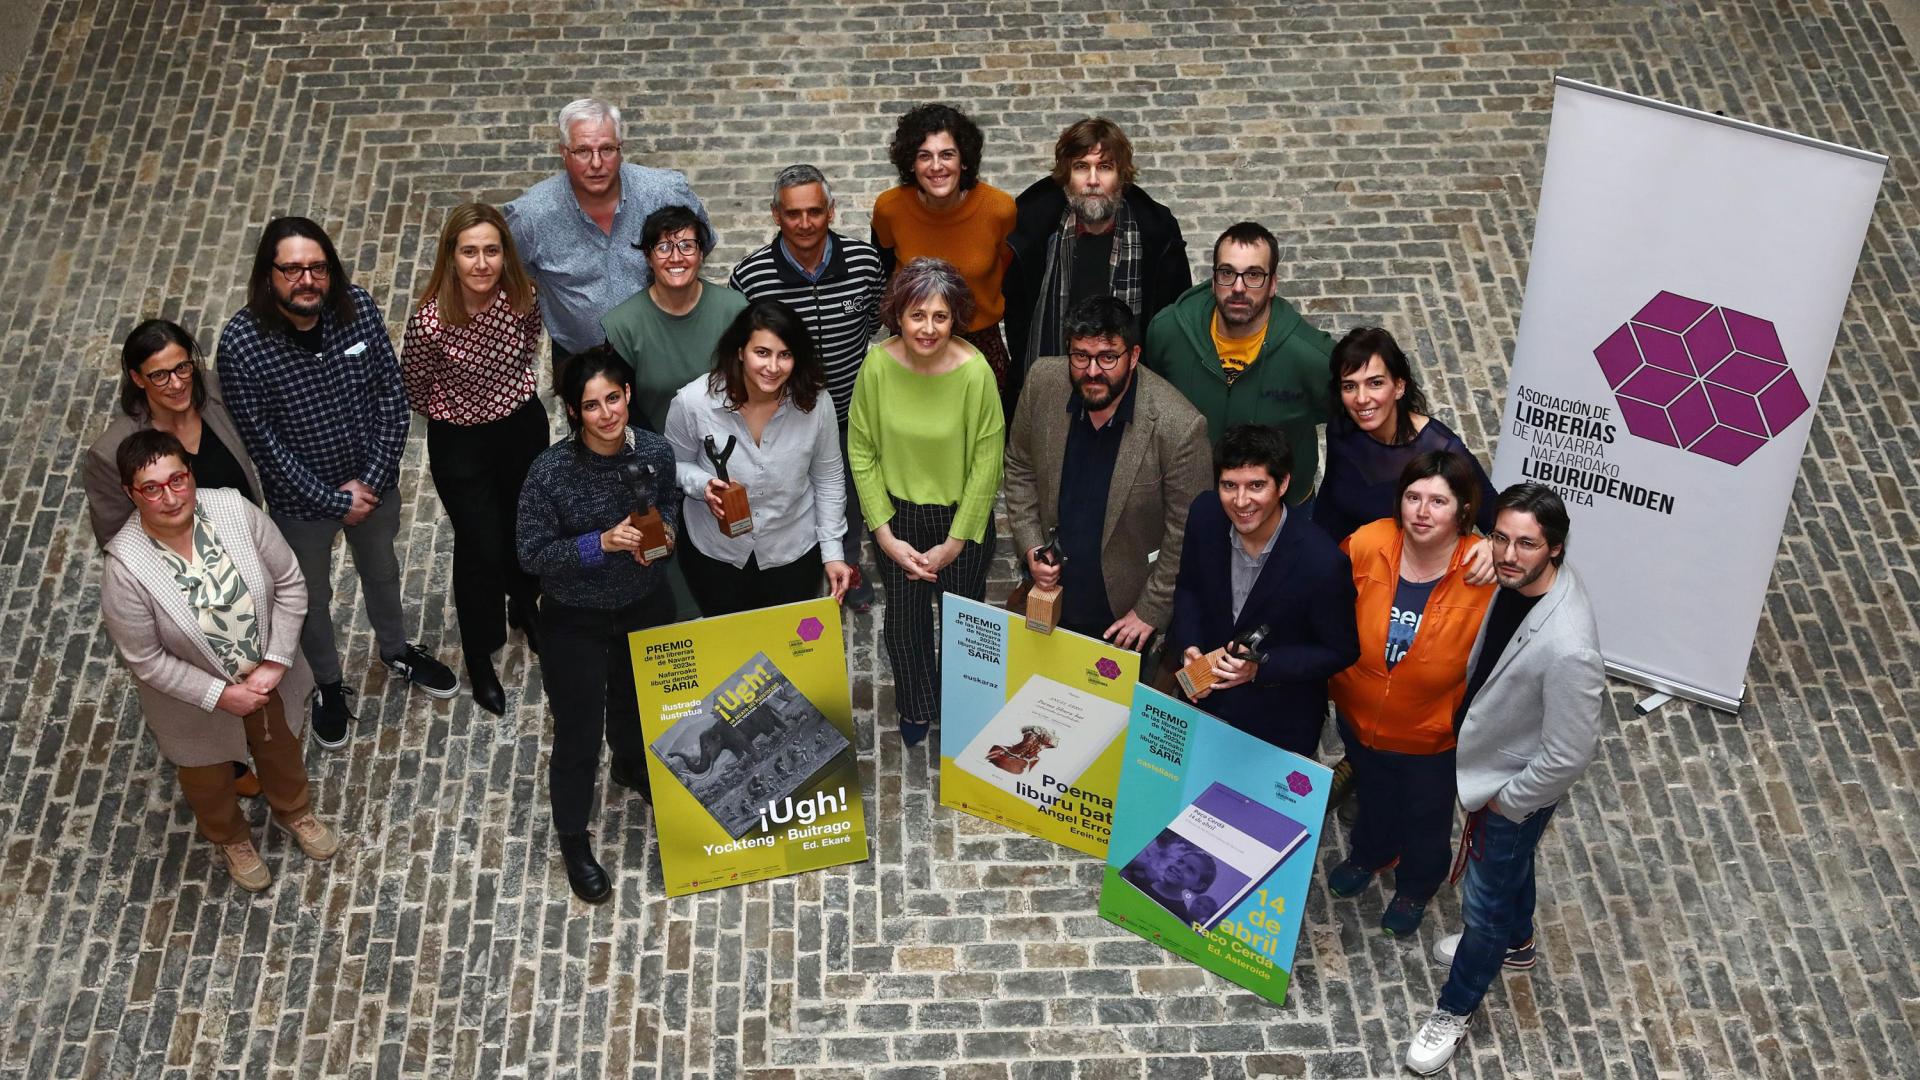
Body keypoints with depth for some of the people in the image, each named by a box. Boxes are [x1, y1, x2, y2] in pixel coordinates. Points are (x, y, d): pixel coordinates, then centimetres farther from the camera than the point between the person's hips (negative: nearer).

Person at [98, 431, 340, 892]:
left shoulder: (234, 509, -26)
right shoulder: (125, 568, -33)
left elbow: (289, 584, -13)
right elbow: (146, 661, -22)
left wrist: (275, 662, -16)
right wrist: (221, 695, -20)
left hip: (266, 676, 3)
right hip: (196, 696, -2)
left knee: (280, 747, 31)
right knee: (209, 777, 28)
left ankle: (294, 812, 64)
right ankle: (232, 839, 60)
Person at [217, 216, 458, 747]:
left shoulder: (358, 308, -20)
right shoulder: (241, 342, -28)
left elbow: (391, 395, -11)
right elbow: (262, 442, -22)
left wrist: (371, 479, -16)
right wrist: (334, 502, -18)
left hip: (374, 482, 3)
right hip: (300, 498, -3)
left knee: (382, 572, 29)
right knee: (313, 597, 23)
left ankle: (396, 652, 58)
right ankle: (328, 684, 50)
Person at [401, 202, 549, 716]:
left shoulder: (522, 298, -19)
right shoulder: (430, 322, -30)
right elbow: (413, 389, -11)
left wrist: (517, 389, 8)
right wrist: (457, 413, 2)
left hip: (523, 426, 4)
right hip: (460, 441, -4)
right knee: (480, 546, 8)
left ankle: (525, 610, 55)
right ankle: (479, 655, 33)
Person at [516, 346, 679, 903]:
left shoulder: (654, 451, -17)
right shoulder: (550, 471, -28)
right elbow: (531, 554, -20)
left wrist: (662, 531, -18)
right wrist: (602, 543, -31)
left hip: (645, 605, 4)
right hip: (575, 621, -4)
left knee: (636, 698, 31)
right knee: (578, 736, 9)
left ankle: (632, 766, 64)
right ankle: (573, 839, 34)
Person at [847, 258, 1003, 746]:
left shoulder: (975, 372, -24)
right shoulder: (878, 366, -19)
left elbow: (987, 463, -15)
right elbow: (862, 451, -8)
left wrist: (955, 542, -11)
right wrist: (885, 535, -9)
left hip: (961, 518, -1)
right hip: (897, 515, 1)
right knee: (904, 619, 19)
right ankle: (915, 708, 46)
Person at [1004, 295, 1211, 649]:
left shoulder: (1179, 426, -27)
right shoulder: (1043, 382, -14)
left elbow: (1185, 535, -17)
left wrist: (1151, 611, -12)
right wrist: (1030, 547, -5)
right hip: (1052, 591, 4)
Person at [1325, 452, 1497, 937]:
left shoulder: (1486, 575, -31)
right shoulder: (1366, 544, -25)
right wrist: (1332, 682, -1)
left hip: (1432, 734, -2)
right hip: (1360, 715, 2)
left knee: (1426, 815, 27)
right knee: (1372, 794, 33)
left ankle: (1416, 885, 59)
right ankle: (1370, 852, 66)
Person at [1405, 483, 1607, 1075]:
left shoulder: (1567, 648, -42)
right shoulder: (1515, 579, -19)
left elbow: (1570, 755, -30)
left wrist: (1506, 802, -16)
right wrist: (1465, 715, 13)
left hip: (1519, 788, -7)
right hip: (1486, 757, 7)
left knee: (1484, 899, 16)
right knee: (1511, 865, 34)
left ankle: (1455, 1009, 41)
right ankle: (1514, 942, 62)